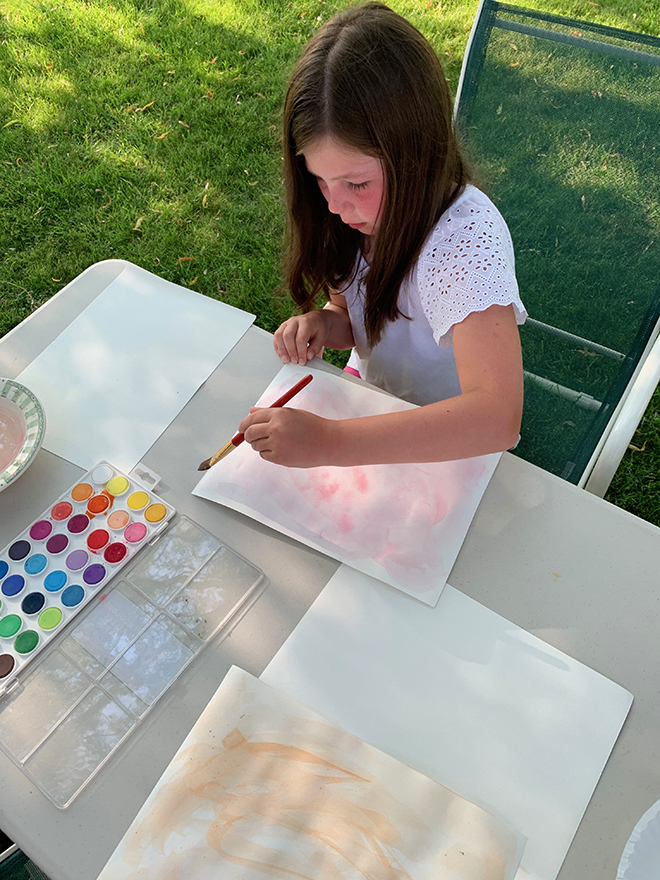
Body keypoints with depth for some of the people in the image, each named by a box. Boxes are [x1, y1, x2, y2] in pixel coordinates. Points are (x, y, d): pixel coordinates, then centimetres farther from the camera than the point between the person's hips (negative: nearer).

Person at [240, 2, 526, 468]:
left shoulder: (467, 237, -33)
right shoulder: (363, 208, -11)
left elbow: (497, 418, -45)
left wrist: (328, 441, -50)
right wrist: (325, 324, -20)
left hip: (456, 441, -5)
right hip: (371, 397, 5)